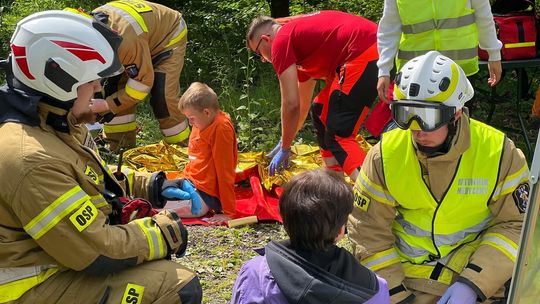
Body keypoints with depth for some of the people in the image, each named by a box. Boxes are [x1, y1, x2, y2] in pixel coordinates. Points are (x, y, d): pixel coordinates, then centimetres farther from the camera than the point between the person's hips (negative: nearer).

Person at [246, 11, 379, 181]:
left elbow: (291, 104, -5)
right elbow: (302, 104, 38)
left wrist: (285, 149, 8)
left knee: (338, 134, -8)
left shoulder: (281, 41, 0)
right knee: (320, 111, 22)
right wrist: (284, 143, 46)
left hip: (364, 57, -10)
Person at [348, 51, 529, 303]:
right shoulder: (385, 155, -8)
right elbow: (367, 230, -4)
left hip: (479, 275, 0)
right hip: (404, 278, 1)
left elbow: (517, 223, -5)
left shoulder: (499, 153, -10)